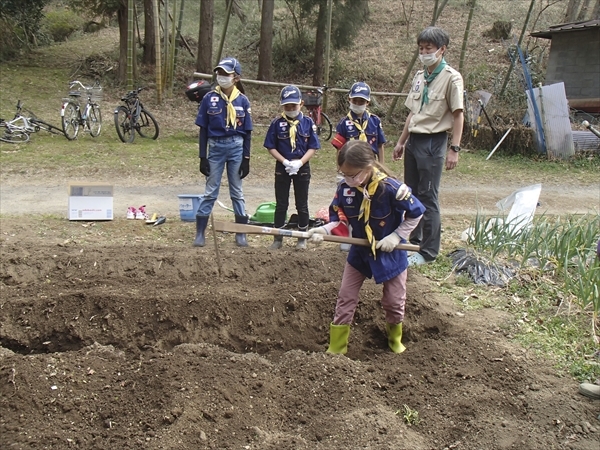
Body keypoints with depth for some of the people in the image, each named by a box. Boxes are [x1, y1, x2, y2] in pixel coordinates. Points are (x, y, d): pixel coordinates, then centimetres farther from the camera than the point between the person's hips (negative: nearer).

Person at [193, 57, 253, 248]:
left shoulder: (242, 101, -1)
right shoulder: (209, 98, -2)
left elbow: (247, 132, 3)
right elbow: (203, 130, 1)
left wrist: (246, 159, -1)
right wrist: (203, 157, -3)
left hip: (236, 148, 0)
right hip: (215, 147, 0)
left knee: (237, 192, 10)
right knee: (210, 192, 3)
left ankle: (241, 234, 17)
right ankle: (199, 234, 9)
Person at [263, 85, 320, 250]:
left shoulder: (308, 122, -3)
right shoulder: (277, 123, -3)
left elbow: (313, 147, -4)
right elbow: (271, 147, -3)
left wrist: (299, 163, -17)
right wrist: (285, 162, -15)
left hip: (302, 167, 0)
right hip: (282, 167, 0)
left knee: (302, 205, 9)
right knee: (281, 204, 7)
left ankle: (302, 238, 21)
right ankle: (278, 238, 16)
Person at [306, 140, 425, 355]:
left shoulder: (391, 188, -28)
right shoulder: (344, 188, -17)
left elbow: (416, 213, -15)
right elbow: (338, 219, -7)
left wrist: (396, 236, -19)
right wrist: (323, 230, -26)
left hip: (390, 254, -3)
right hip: (359, 252, 3)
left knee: (394, 301, 11)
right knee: (345, 299, 4)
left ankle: (395, 340, 38)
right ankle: (336, 348, 15)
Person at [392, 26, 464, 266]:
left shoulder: (451, 78, -9)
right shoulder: (419, 76, 13)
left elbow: (458, 115, -11)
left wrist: (454, 149, -16)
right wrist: (401, 142, 18)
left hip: (433, 142, -8)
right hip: (413, 141, 8)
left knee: (428, 197, -4)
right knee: (411, 194, 13)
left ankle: (428, 251, 4)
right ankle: (413, 241, 26)